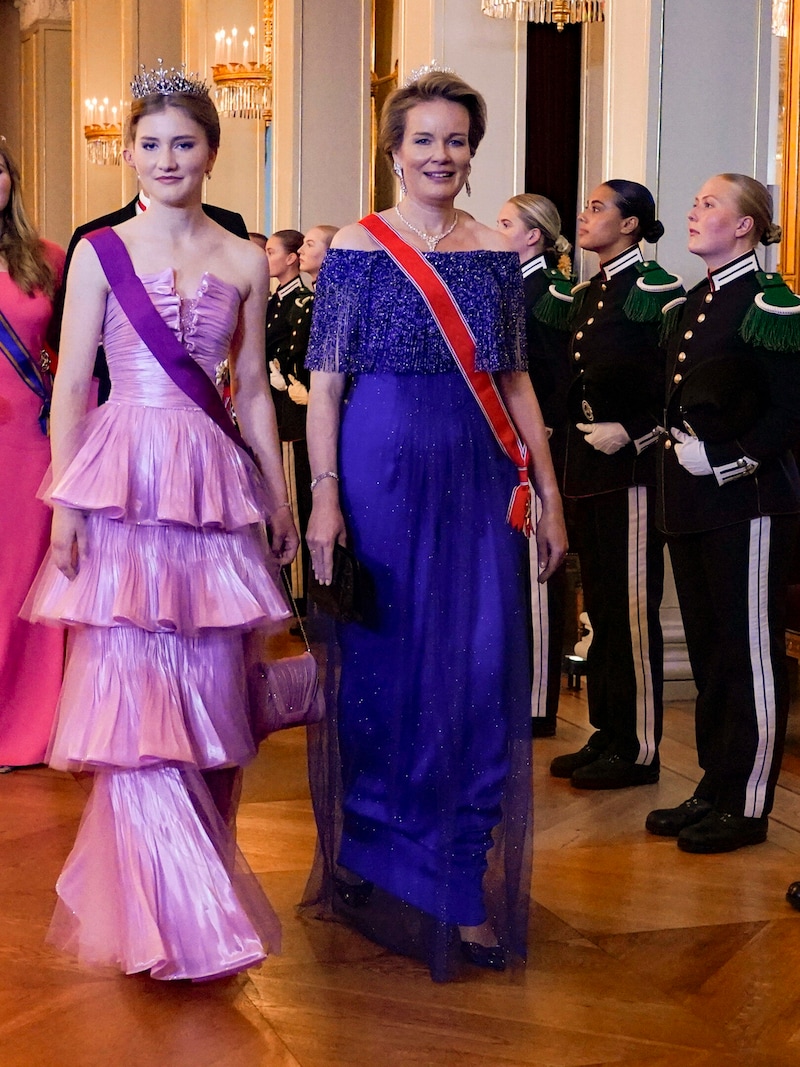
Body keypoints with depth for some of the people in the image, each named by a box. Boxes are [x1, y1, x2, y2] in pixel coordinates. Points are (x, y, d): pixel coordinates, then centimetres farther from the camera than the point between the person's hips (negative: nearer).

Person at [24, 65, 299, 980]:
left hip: (216, 484, 3)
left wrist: (279, 496, 10)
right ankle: (180, 917, 0)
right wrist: (64, 502, -6)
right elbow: (71, 386, 1)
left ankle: (202, 872, 23)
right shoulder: (100, 253, 3)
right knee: (133, 690, -6)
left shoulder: (243, 262, 9)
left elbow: (252, 390, 13)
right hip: (123, 478, -2)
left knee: (209, 688, 6)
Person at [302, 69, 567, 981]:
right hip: (380, 472, -3)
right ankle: (370, 861, 26)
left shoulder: (495, 255, 10)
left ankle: (464, 889, 15)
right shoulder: (356, 247, -1)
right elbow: (325, 383, -4)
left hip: (476, 481, 3)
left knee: (482, 677, 3)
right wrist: (324, 497, -12)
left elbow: (514, 381, 12)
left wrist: (548, 492, 8)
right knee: (382, 667, 6)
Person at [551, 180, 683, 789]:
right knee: (601, 604, 13)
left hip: (633, 467, -9)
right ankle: (608, 733, 22)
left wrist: (632, 434, -19)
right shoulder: (589, 294, 15)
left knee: (633, 608, -3)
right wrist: (576, 431, 7)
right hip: (589, 468, 9)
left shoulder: (655, 290, -10)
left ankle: (640, 748, 6)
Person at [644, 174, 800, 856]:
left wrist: (731, 462, -18)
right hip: (693, 504, 9)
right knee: (708, 652, 14)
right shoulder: (696, 302, 15)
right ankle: (715, 788, 23)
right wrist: (674, 444, 5)